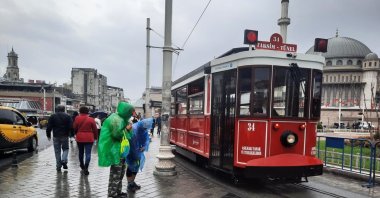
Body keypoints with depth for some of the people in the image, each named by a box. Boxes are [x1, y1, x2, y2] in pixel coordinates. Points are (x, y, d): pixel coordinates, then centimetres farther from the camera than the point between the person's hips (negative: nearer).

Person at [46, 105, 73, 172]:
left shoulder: (52, 116, 3)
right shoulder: (67, 116, -1)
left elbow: (49, 127, 1)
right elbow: (71, 127, -7)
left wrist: (48, 135, 11)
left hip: (56, 136, 1)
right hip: (65, 136, -1)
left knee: (57, 151, 8)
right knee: (65, 149, 14)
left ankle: (58, 166, 10)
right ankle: (64, 161, -9)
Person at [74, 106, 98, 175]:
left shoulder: (77, 118, -2)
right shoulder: (91, 119, -5)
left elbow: (75, 128, 4)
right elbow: (95, 129, -2)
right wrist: (95, 137, 10)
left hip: (79, 138, 2)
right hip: (89, 138, -2)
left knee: (81, 153, 17)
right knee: (88, 153, -2)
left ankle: (82, 168, 26)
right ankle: (86, 168, -12)